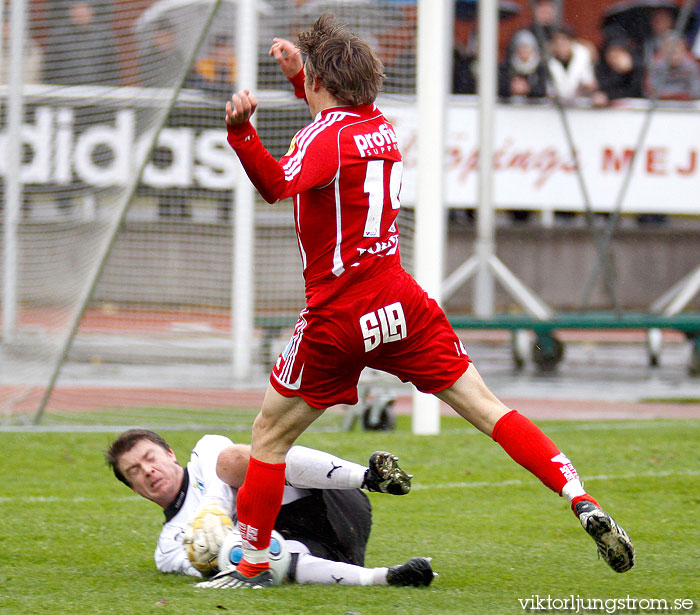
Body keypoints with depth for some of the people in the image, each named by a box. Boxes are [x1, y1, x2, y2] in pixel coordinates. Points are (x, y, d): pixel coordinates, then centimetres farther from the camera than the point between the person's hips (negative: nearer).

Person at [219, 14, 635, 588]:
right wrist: (298, 74, 35)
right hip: (401, 303, 6)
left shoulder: (325, 135, -13)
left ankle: (253, 564, 11)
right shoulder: (381, 127, 10)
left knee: (269, 435, 10)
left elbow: (279, 185, -35)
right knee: (488, 410, 4)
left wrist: (242, 132, -48)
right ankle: (582, 502, -11)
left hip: (337, 317, -6)